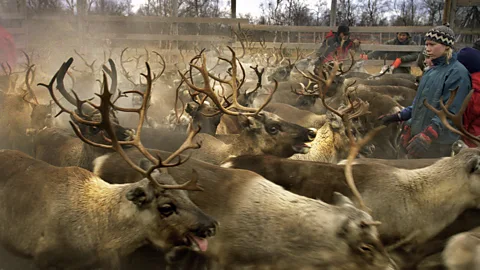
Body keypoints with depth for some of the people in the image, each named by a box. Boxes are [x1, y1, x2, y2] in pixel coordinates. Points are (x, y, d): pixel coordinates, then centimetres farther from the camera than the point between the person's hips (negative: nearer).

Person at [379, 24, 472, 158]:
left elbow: (450, 112, -23)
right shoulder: (432, 70, 11)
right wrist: (397, 116, 11)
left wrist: (428, 135, -33)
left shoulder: (457, 73, -15)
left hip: (436, 143, -8)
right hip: (416, 134, 8)